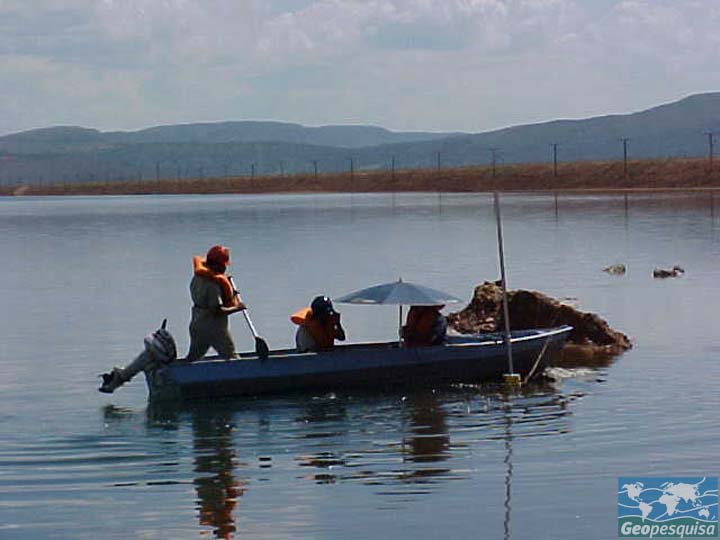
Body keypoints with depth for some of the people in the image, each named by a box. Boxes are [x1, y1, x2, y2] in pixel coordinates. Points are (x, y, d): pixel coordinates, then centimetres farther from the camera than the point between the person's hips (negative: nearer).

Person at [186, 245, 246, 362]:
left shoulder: (197, 277, 5)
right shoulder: (214, 283, -23)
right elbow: (218, 311, -26)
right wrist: (237, 308, -15)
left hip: (196, 323, 9)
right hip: (214, 326, -9)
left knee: (192, 356, 18)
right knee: (230, 357, -2)